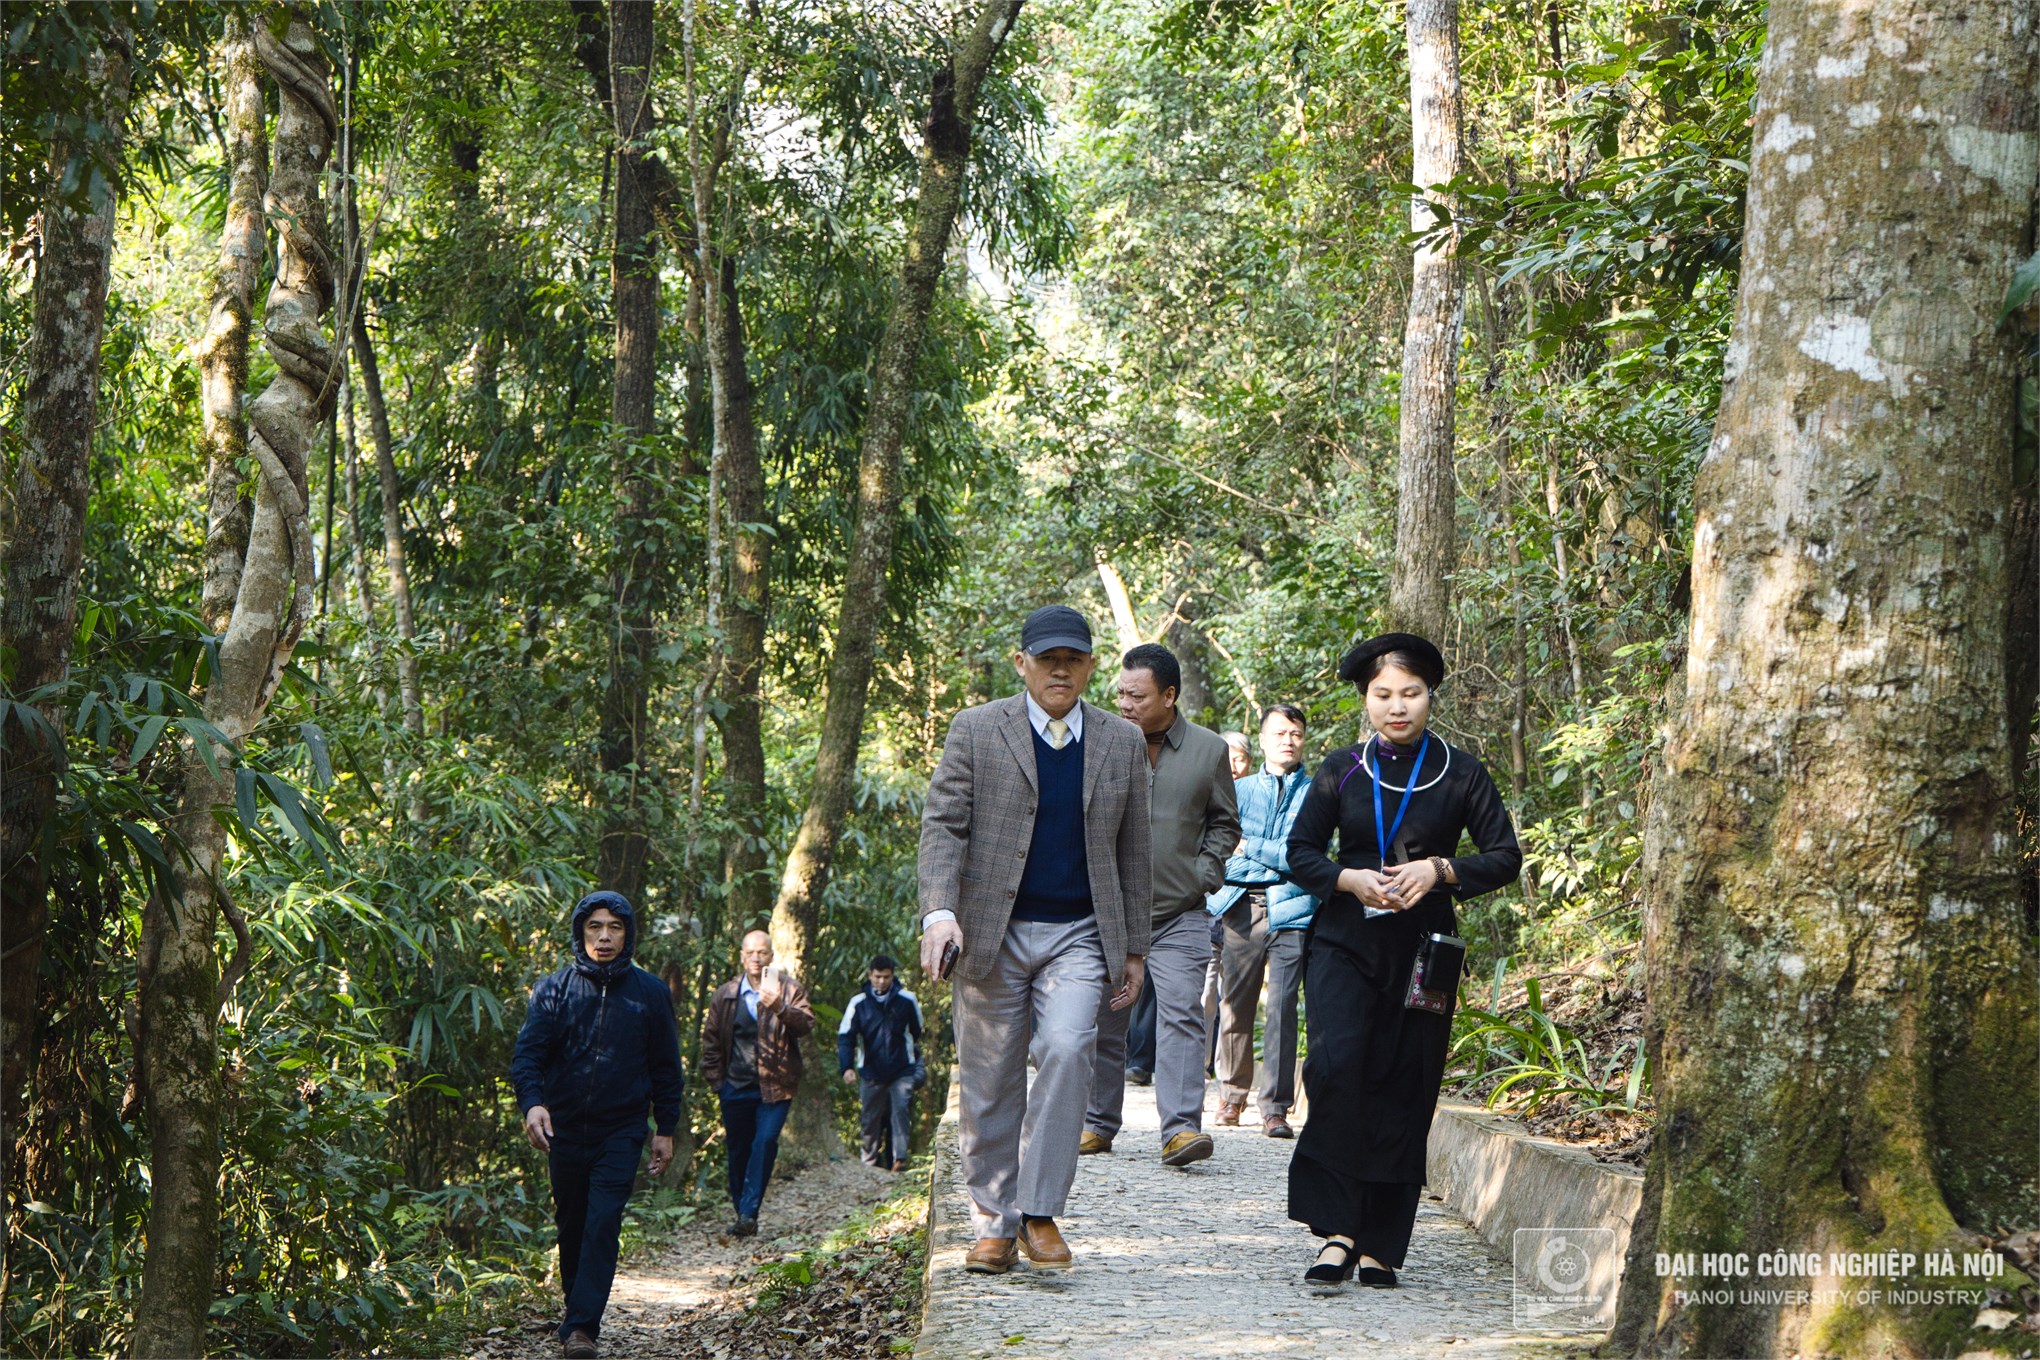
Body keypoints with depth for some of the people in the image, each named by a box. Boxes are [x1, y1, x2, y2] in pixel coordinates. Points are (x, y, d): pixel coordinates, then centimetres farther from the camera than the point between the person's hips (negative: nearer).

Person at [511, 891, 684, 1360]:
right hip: (565, 1129, 2)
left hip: (621, 1132, -1)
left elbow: (666, 1068, 8)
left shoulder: (650, 994, 2)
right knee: (571, 1225, 13)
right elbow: (528, 1052, -6)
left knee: (602, 1225, -13)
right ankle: (576, 1303, 31)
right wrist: (532, 1102, -24)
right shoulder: (554, 989, 0)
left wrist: (666, 1129, 5)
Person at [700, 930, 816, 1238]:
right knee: (738, 1150, 7)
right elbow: (710, 1039, 16)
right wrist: (715, 1078, 7)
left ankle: (748, 1212, -18)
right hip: (736, 1087, 3)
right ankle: (742, 1213, 19)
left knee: (766, 1141, -17)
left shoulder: (789, 990, 2)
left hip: (774, 1085, -3)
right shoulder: (725, 995, 9)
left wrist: (780, 1008, -32)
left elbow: (807, 1023, -14)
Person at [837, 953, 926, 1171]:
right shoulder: (858, 1003, -1)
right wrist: (846, 1067, -14)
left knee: (900, 1110, -15)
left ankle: (899, 1158, -20)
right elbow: (845, 1037, 0)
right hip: (871, 1073, 1)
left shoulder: (907, 1000, 1)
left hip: (902, 1071, -1)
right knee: (870, 1119, 6)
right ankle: (870, 1161, 16)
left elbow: (917, 1033, 16)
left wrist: (918, 1063, 20)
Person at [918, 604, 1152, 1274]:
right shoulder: (976, 730, 3)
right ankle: (994, 1225, 15)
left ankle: (1040, 1212, -12)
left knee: (1066, 1049, -20)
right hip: (992, 932, 0)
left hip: (1078, 935, 1)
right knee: (991, 1083, 3)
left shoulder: (1123, 742, 10)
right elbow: (943, 825, -3)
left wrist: (1133, 948, 11)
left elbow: (1132, 852, 13)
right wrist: (939, 912, -18)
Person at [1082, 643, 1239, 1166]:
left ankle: (1181, 1128, -17)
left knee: (1181, 1014, -13)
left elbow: (1224, 823, 15)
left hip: (1179, 914, -1)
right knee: (1104, 1021, 7)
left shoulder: (1208, 749, 4)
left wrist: (1204, 875, 3)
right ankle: (1099, 1123, 19)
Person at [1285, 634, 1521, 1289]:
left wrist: (1438, 870, -12)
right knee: (1335, 1066, -21)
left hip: (1423, 951, 0)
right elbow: (1301, 853, 10)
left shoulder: (1461, 772, 5)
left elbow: (1506, 857, 4)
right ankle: (1338, 1229, -20)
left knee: (1403, 1094, -1)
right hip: (1345, 943, 0)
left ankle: (1379, 1246, 9)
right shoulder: (1341, 771, 7)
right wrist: (1351, 879, -10)